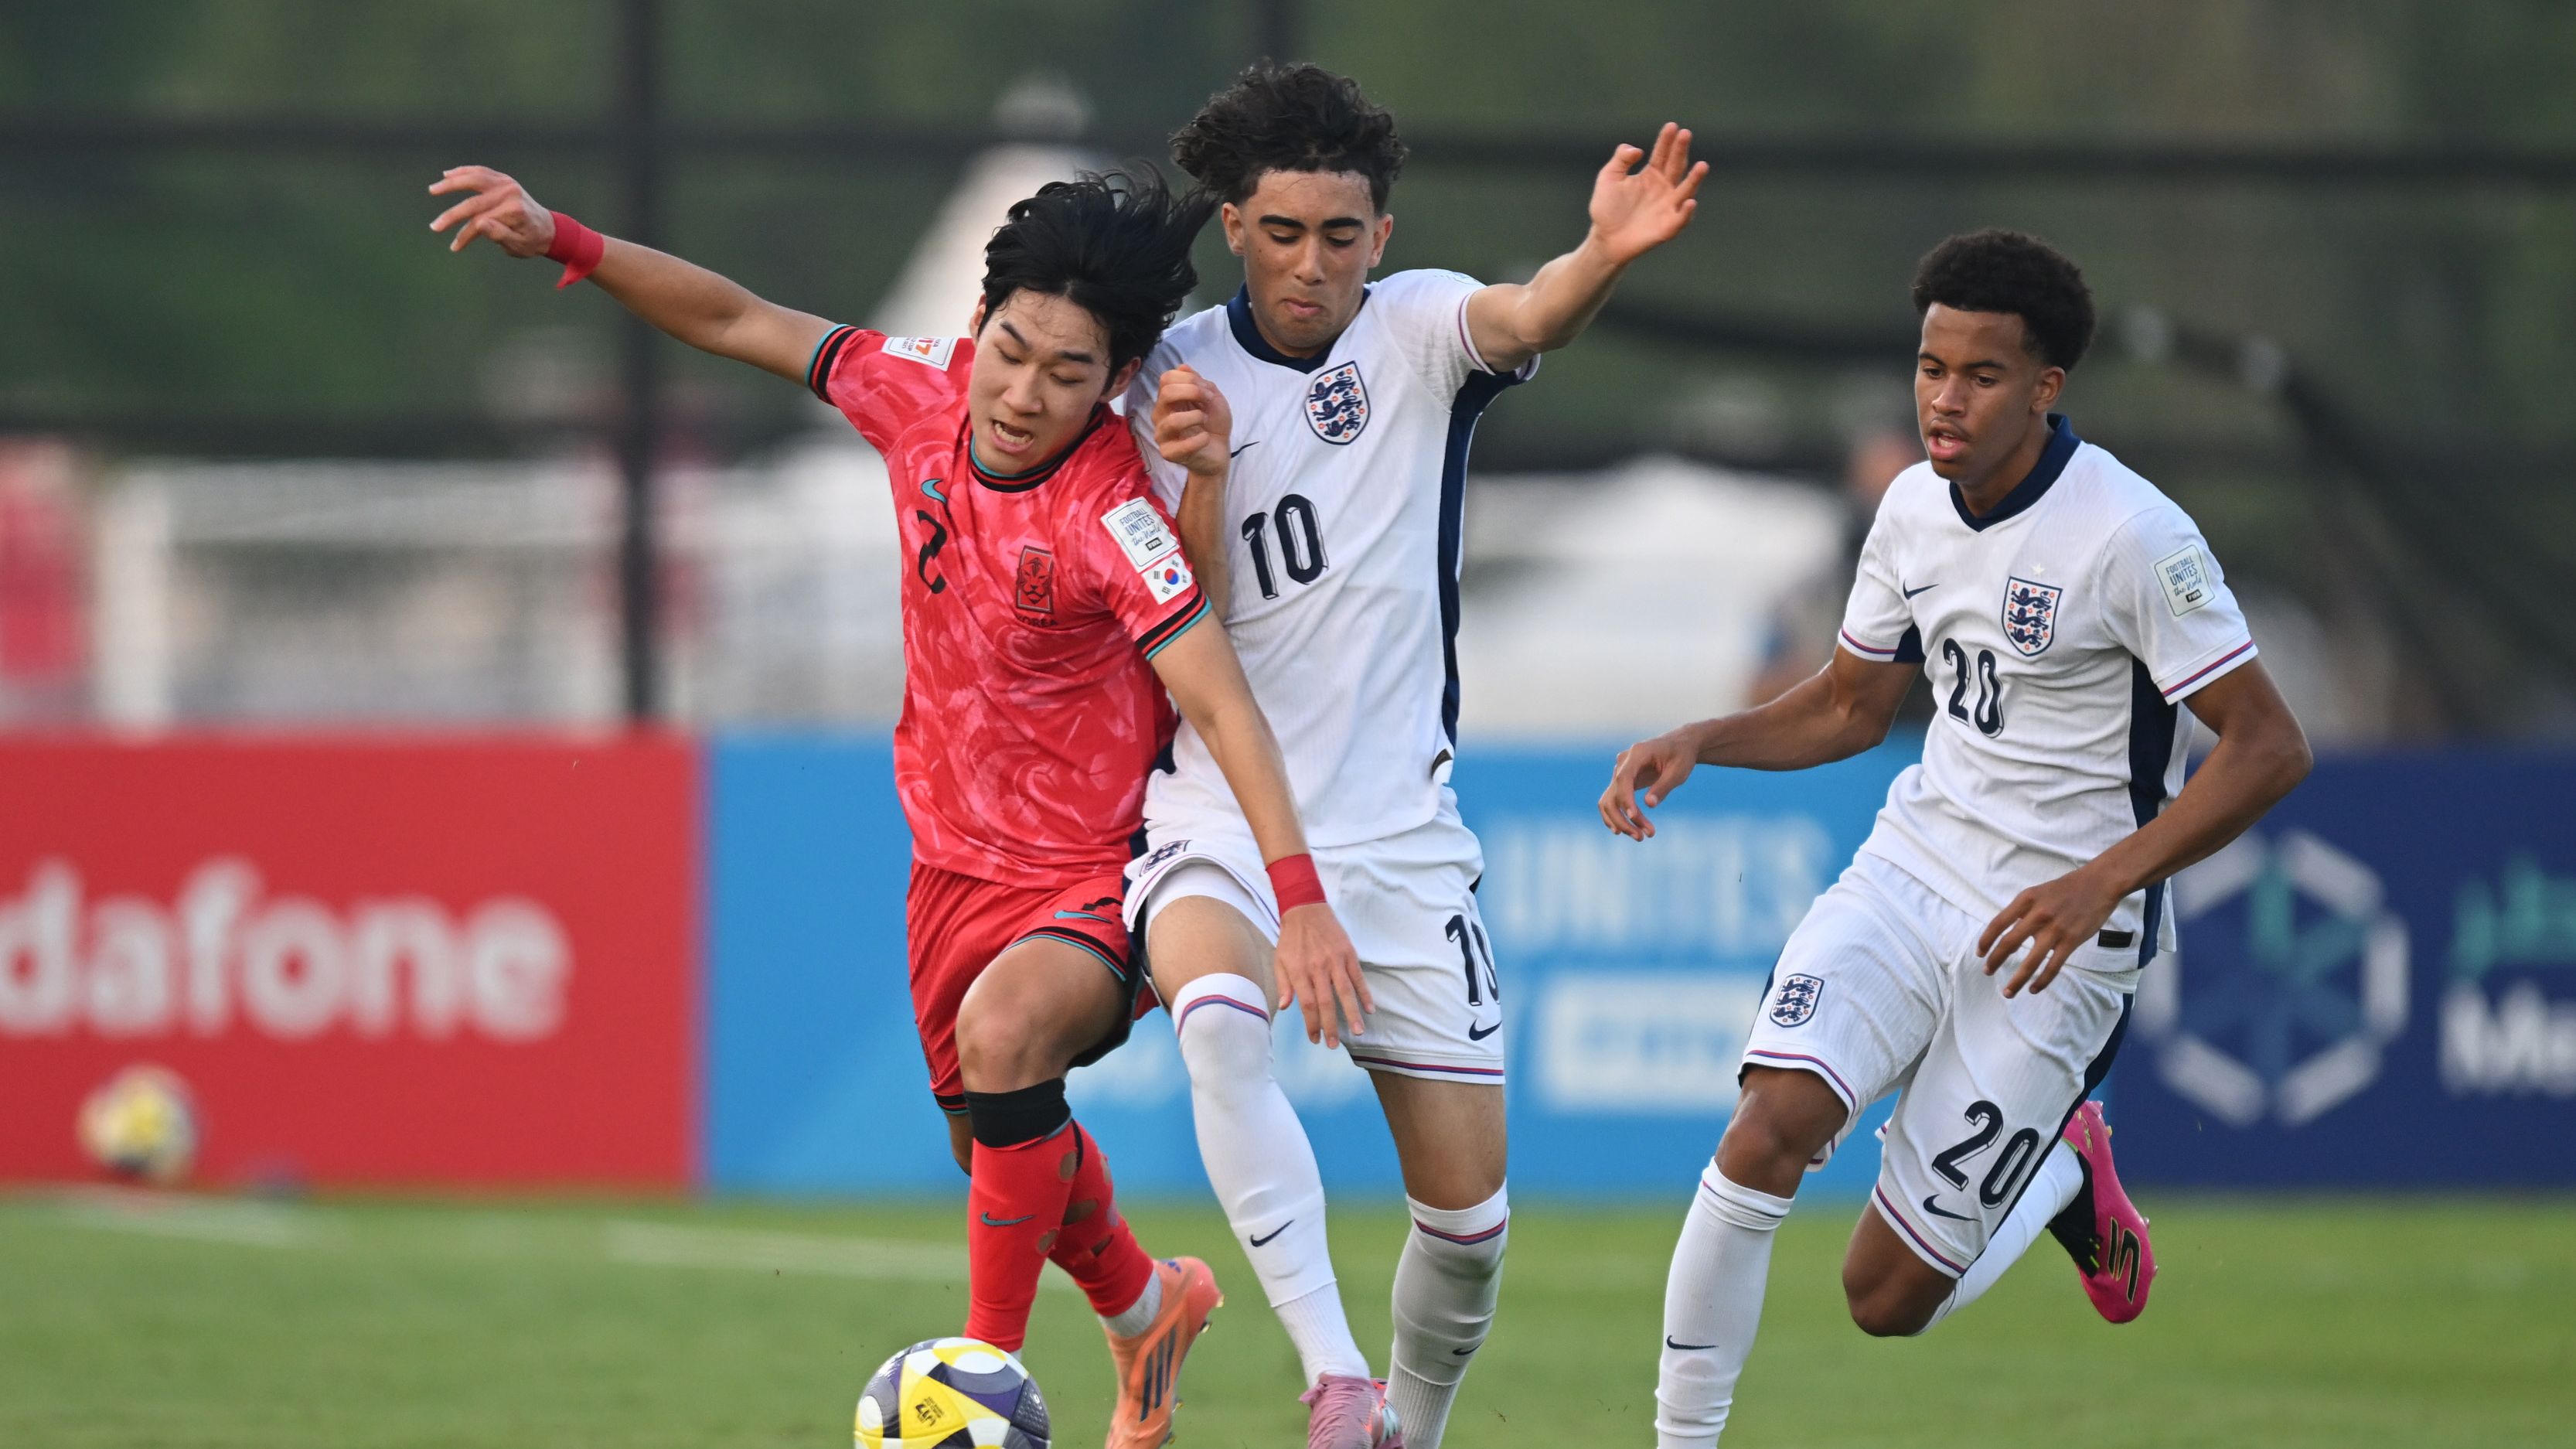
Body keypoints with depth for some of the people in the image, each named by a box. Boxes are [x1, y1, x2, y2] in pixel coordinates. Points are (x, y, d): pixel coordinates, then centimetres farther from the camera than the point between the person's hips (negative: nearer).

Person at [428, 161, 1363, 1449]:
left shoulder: (1112, 514, -27)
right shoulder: (925, 393, -10)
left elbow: (1221, 704, -32)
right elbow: (741, 325, 3)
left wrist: (1299, 898, -40)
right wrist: (566, 242, -4)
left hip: (1097, 877, -7)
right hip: (959, 856, 7)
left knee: (1003, 1032, -34)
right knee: (990, 1133, 19)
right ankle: (1142, 1306, 50)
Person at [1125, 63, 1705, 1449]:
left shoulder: (1418, 331, -2)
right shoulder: (1178, 375, 0)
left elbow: (1525, 317, -27)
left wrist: (1607, 253, -49)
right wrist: (1203, 471, -23)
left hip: (1398, 829, 1)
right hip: (1218, 816, -1)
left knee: (1467, 1205, 1)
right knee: (1219, 1017, -35)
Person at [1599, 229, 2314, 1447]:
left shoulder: (2131, 536, -18)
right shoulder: (1915, 507, 2)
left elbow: (2269, 746, -18)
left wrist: (2104, 880, -28)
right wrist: (1698, 742, 1)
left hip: (2060, 933, -5)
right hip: (1915, 866, 5)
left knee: (1887, 1296, -4)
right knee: (1773, 1125, -24)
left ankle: (2063, 1174, 28)